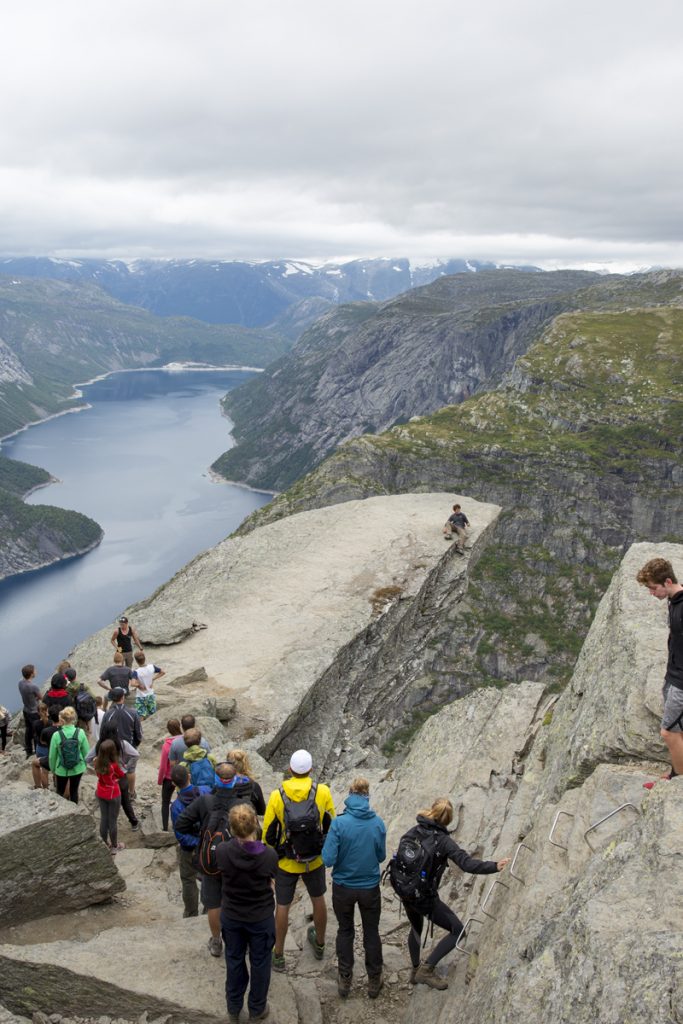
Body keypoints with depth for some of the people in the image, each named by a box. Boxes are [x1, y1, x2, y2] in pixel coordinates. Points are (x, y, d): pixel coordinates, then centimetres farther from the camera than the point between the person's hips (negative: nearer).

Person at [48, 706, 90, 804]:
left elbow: (52, 755, -10)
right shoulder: (80, 733, -17)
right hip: (78, 769, 1)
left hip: (61, 770, -1)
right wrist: (83, 764, 12)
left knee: (60, 792, 22)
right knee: (74, 791, 20)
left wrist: (52, 769, 8)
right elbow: (86, 752, -7)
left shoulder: (57, 735, -21)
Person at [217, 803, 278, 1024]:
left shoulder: (222, 851, -25)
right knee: (260, 963, 20)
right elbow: (270, 880, -6)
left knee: (234, 961, 23)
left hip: (231, 917, 2)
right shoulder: (269, 855, -28)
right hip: (261, 918, -1)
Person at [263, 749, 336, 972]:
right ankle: (319, 944, 41)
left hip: (286, 862, -1)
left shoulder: (277, 796, -17)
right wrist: (327, 849, 14)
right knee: (318, 899, 22)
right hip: (315, 860, 2)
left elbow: (269, 832, -8)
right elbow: (331, 826, -3)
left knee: (282, 906, 12)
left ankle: (278, 955, 22)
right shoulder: (323, 792, -15)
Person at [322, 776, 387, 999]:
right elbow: (381, 856, -1)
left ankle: (345, 981, 31)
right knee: (371, 933, 19)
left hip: (343, 887, -1)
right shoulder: (378, 823, -13)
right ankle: (374, 982, 32)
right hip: (370, 887, 1)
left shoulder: (339, 823, -20)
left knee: (345, 931, 20)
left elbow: (328, 860, -19)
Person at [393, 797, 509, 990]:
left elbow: (399, 857, 7)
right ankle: (426, 970, 3)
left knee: (416, 928, 32)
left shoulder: (413, 831, -2)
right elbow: (467, 864, -28)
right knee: (458, 931, 6)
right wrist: (494, 866, -30)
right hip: (425, 897, -7)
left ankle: (415, 970, 44)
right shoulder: (443, 841, -18)